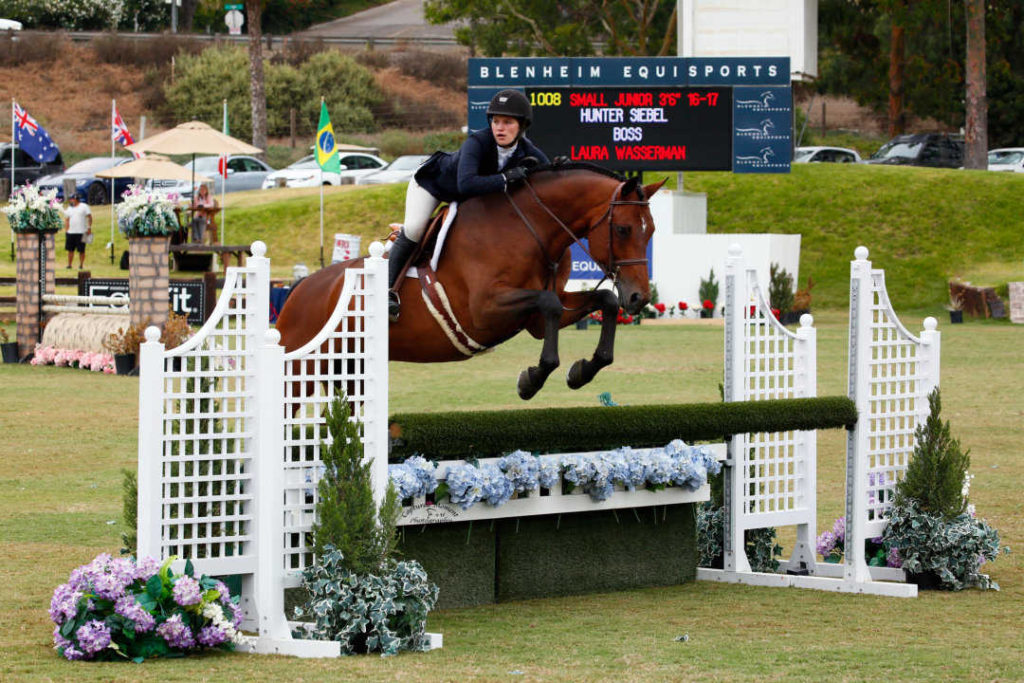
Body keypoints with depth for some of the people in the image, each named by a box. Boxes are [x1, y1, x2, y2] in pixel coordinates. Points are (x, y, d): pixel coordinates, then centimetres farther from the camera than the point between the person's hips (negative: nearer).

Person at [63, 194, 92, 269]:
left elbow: (89, 217, 0)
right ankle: (69, 265, 9)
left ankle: (81, 265, 7)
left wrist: (89, 228, -8)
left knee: (81, 250, -1)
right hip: (71, 232, 4)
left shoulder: (84, 207, 1)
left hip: (81, 232, -4)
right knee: (70, 249, 3)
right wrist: (66, 230, 6)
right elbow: (67, 220, 16)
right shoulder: (69, 209, 15)